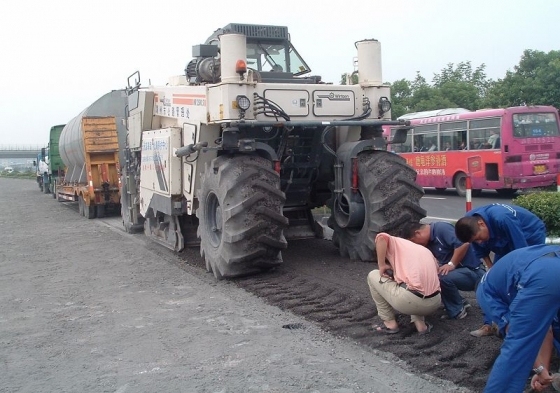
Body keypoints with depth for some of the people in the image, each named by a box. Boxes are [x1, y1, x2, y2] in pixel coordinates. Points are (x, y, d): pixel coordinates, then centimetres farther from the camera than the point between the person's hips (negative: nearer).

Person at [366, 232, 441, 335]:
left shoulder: (395, 243, 12)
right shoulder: (425, 250, 29)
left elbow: (381, 237, -9)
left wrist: (382, 265, 2)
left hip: (411, 301, -6)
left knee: (373, 276, 19)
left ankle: (390, 323, 18)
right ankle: (420, 322, 19)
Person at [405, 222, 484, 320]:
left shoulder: (442, 228, -18)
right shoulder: (429, 243, 9)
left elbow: (464, 244, -29)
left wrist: (451, 264, -24)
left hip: (473, 271, -9)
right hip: (458, 271, 9)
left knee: (444, 278, -31)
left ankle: (456, 311, -7)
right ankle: (460, 302, 13)